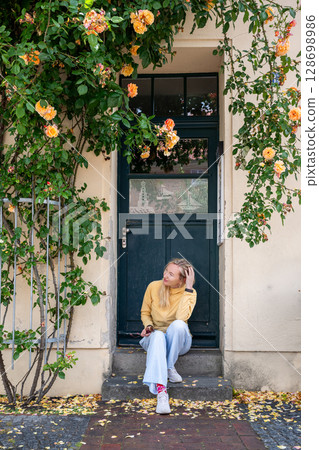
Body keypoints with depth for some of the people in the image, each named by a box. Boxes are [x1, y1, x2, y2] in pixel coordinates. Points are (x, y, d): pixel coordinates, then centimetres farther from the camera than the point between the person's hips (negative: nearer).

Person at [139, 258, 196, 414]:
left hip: (179, 341, -1)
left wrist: (188, 289, -27)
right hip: (155, 338, 1)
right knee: (158, 335, -38)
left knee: (178, 324, -36)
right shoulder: (153, 287, -6)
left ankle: (169, 367, -15)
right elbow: (145, 312, 9)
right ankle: (161, 391, -49)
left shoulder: (189, 293, -11)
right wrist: (148, 325, -13)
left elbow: (181, 317, -29)